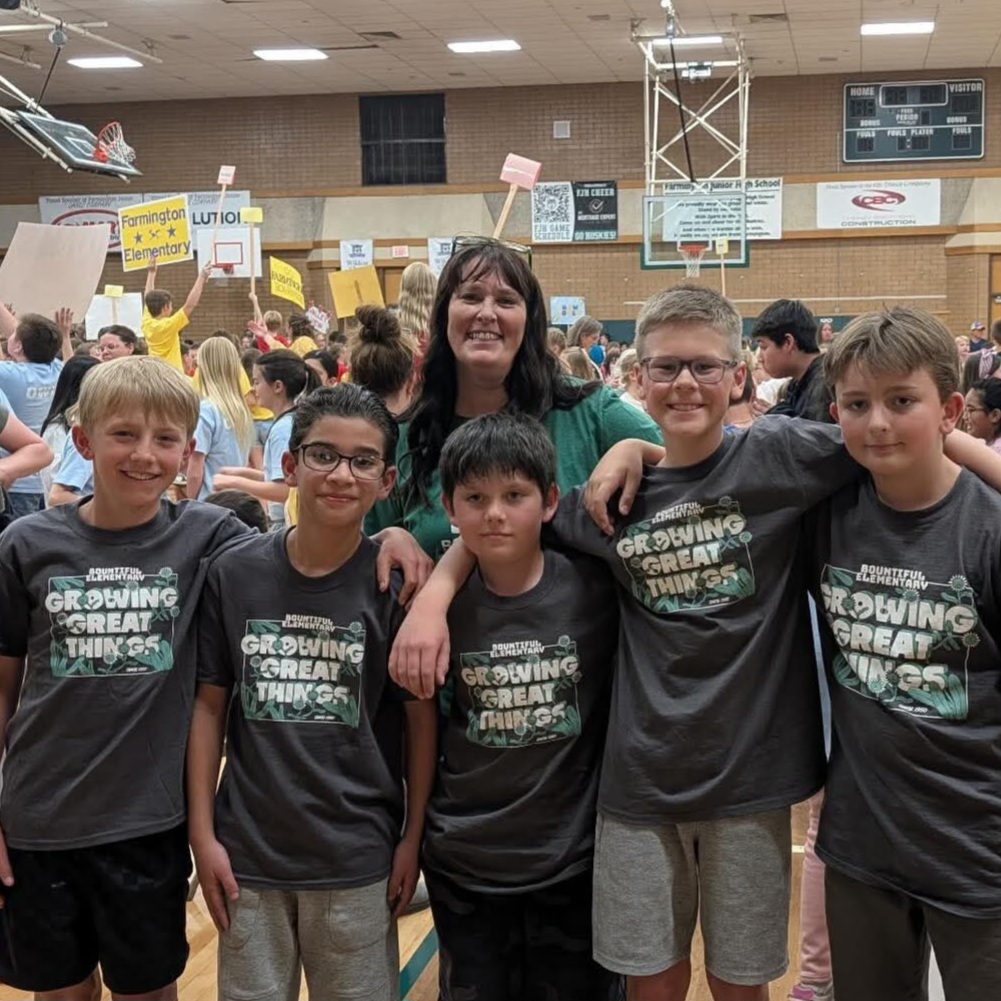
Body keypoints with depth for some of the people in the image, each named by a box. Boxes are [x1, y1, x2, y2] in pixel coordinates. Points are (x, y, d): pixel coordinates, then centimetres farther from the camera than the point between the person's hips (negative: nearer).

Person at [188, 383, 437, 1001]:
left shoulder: (396, 580, -8)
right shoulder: (235, 573, -3)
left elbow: (421, 716, -3)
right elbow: (210, 703, 3)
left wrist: (412, 837, -3)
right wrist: (203, 832, 1)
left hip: (358, 860, -1)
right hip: (247, 852, 2)